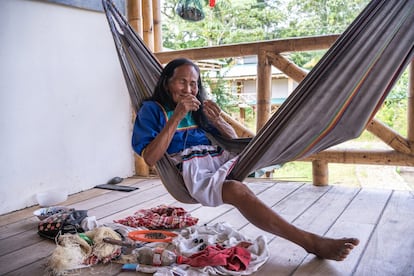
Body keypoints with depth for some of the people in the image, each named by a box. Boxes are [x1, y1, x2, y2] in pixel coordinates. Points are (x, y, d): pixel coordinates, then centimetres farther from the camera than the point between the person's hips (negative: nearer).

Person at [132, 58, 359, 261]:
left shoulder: (199, 107, 23)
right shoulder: (152, 109, 7)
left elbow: (234, 140, 19)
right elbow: (150, 158, -8)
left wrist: (217, 121, -2)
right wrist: (176, 118, -12)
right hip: (194, 169, -8)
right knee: (238, 191, -34)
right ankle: (312, 243, -37)